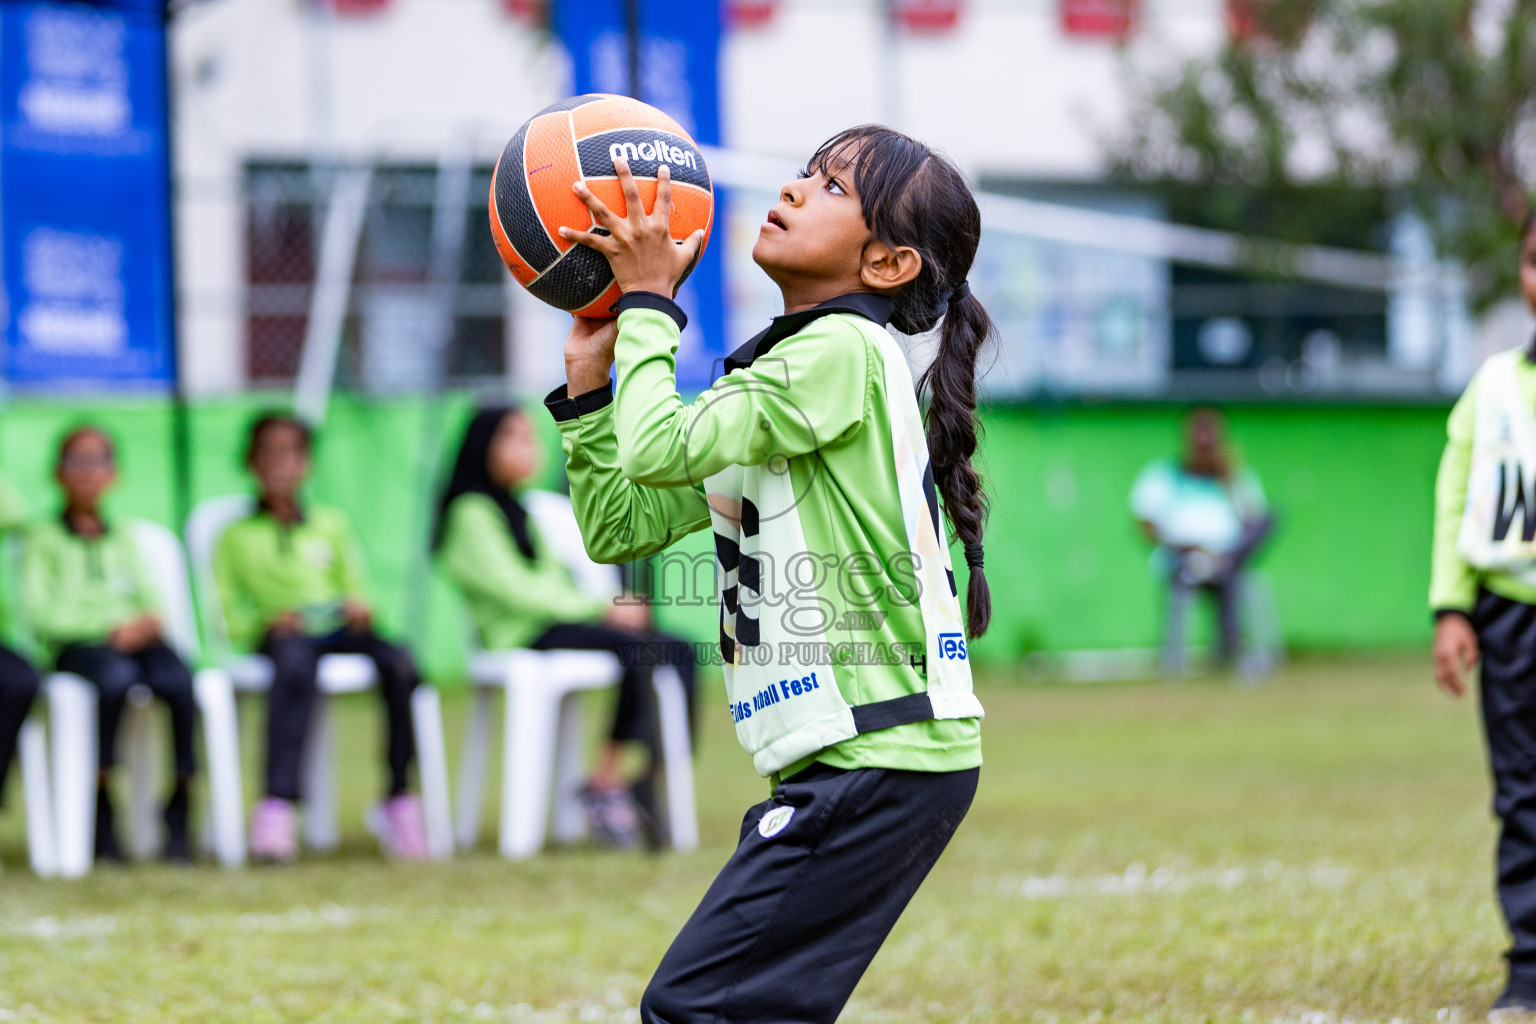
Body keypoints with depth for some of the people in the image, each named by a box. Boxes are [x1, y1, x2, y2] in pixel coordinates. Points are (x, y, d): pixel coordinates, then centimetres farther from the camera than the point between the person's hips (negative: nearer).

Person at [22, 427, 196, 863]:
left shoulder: (123, 540, 28)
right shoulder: (44, 538, 14)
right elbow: (41, 613, 1)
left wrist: (147, 620, -6)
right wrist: (110, 626, -10)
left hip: (137, 639, 4)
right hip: (77, 646, -4)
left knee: (178, 679, -31)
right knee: (117, 676, -38)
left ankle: (180, 814, -23)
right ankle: (100, 812, -28)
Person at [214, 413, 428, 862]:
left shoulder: (331, 524, 26)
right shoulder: (237, 537, 17)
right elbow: (230, 620, 9)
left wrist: (360, 607, 0)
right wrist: (267, 623, -11)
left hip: (338, 628, 3)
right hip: (281, 635, -3)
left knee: (399, 662, -31)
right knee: (295, 663, -41)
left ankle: (400, 797, -23)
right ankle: (276, 806, -50)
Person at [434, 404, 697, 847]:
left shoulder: (517, 510, 26)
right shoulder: (472, 512, -2)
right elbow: (515, 591, -11)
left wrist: (615, 606, 1)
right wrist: (603, 608, -12)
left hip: (559, 619, 9)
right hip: (521, 637, -9)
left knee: (678, 650, -12)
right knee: (639, 650, -29)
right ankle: (607, 782, -26)